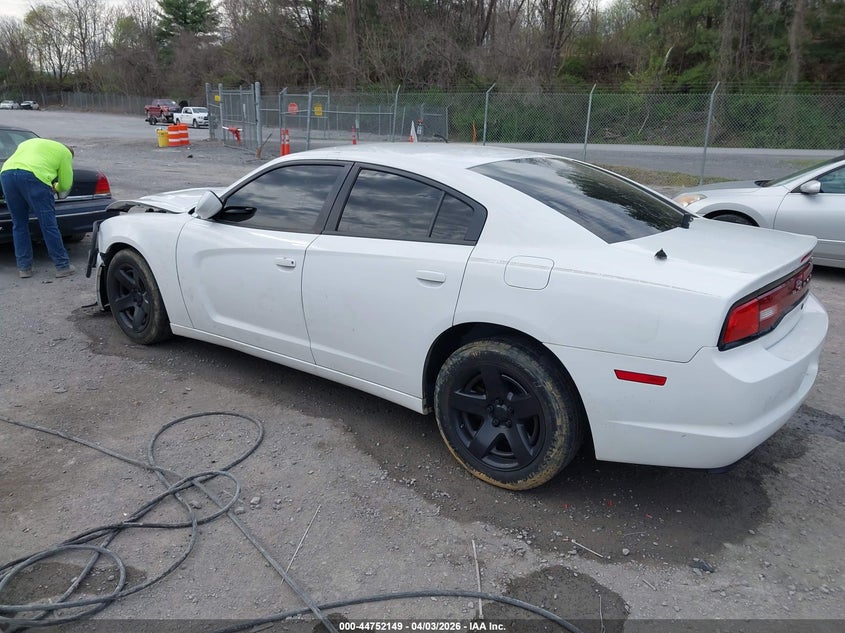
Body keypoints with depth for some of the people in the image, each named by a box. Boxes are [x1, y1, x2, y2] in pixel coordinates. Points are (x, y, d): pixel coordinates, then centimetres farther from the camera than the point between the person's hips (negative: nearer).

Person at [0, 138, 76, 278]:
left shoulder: (29, 142, 38)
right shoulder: (65, 152, 21)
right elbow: (65, 185, 17)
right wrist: (54, 188, 40)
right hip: (33, 176, -5)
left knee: (19, 225, 14)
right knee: (48, 225, 1)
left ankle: (23, 267, 18)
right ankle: (62, 266, 7)